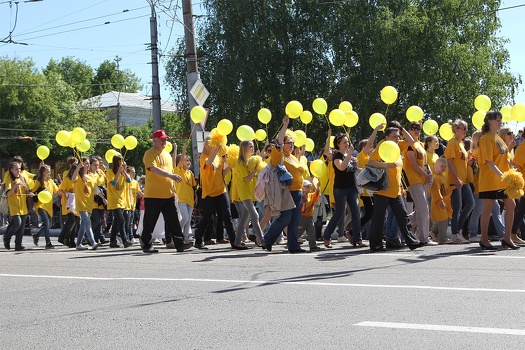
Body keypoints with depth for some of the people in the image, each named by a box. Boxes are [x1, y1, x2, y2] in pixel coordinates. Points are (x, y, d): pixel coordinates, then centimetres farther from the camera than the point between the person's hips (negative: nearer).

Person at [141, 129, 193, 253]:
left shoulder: (166, 153, 18)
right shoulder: (150, 154, -7)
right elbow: (154, 169, -22)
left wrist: (173, 187, 21)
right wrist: (171, 175, -30)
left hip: (168, 194, 7)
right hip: (153, 195, -7)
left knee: (173, 220, 2)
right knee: (150, 222, 1)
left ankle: (180, 244, 0)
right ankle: (146, 245, 11)